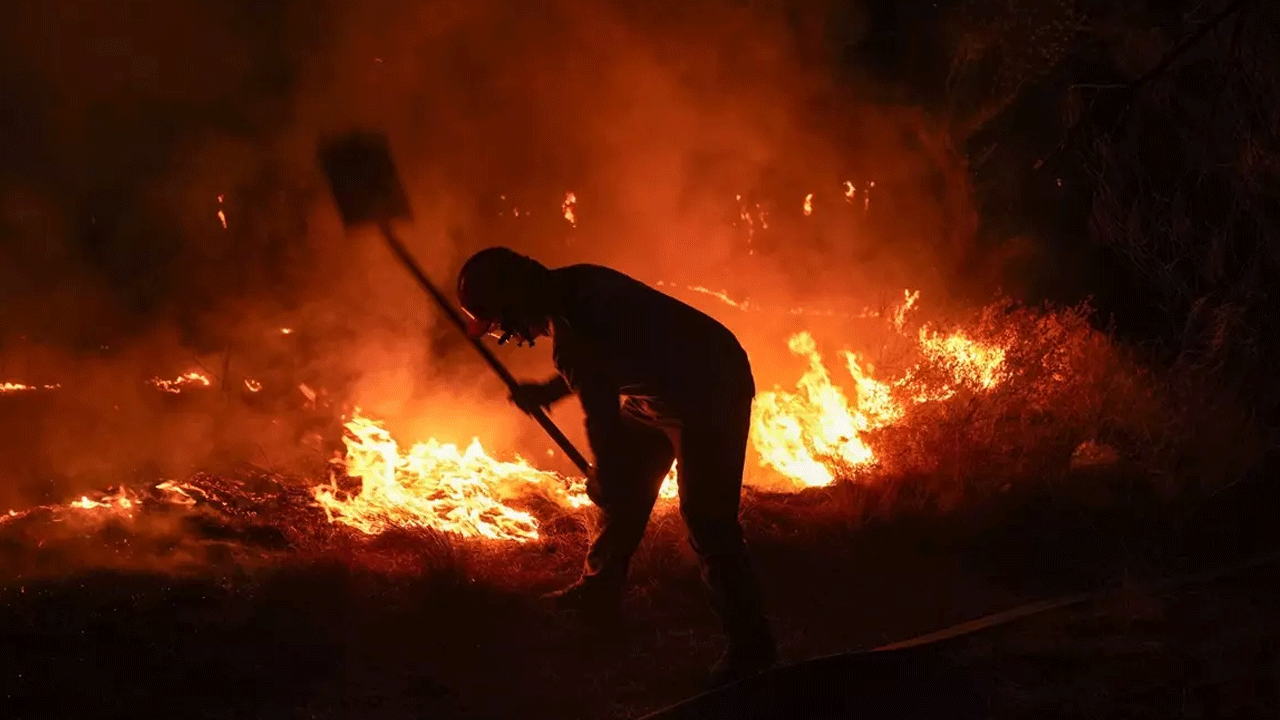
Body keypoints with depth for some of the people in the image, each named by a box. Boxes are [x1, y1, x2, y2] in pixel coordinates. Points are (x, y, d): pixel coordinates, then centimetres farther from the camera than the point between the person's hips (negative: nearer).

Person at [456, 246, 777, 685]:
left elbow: (604, 421, -21)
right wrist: (549, 392, 7)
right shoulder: (567, 288, -2)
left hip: (710, 393, -10)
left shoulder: (570, 333, -30)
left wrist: (604, 482, -3)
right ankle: (599, 591, 38)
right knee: (624, 490, 20)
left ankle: (750, 648, -4)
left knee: (708, 522, -11)